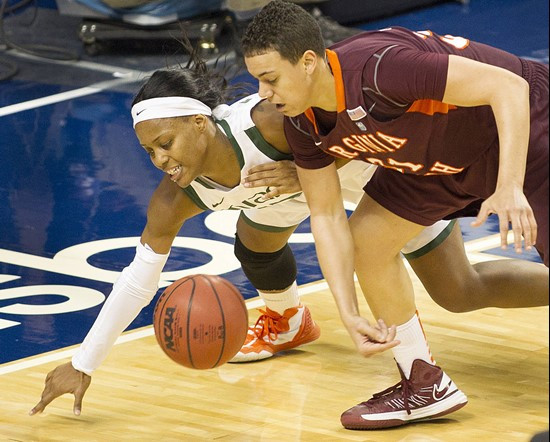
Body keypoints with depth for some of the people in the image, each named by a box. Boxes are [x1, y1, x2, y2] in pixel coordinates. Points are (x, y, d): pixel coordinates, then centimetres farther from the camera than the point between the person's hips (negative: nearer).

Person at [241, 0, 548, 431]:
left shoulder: (379, 67, -38)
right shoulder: (304, 123, -12)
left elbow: (507, 87, -38)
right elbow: (327, 217, -3)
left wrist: (510, 189, -46)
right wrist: (349, 313, -13)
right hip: (443, 156, 8)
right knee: (365, 241, 0)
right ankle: (424, 385, 12)